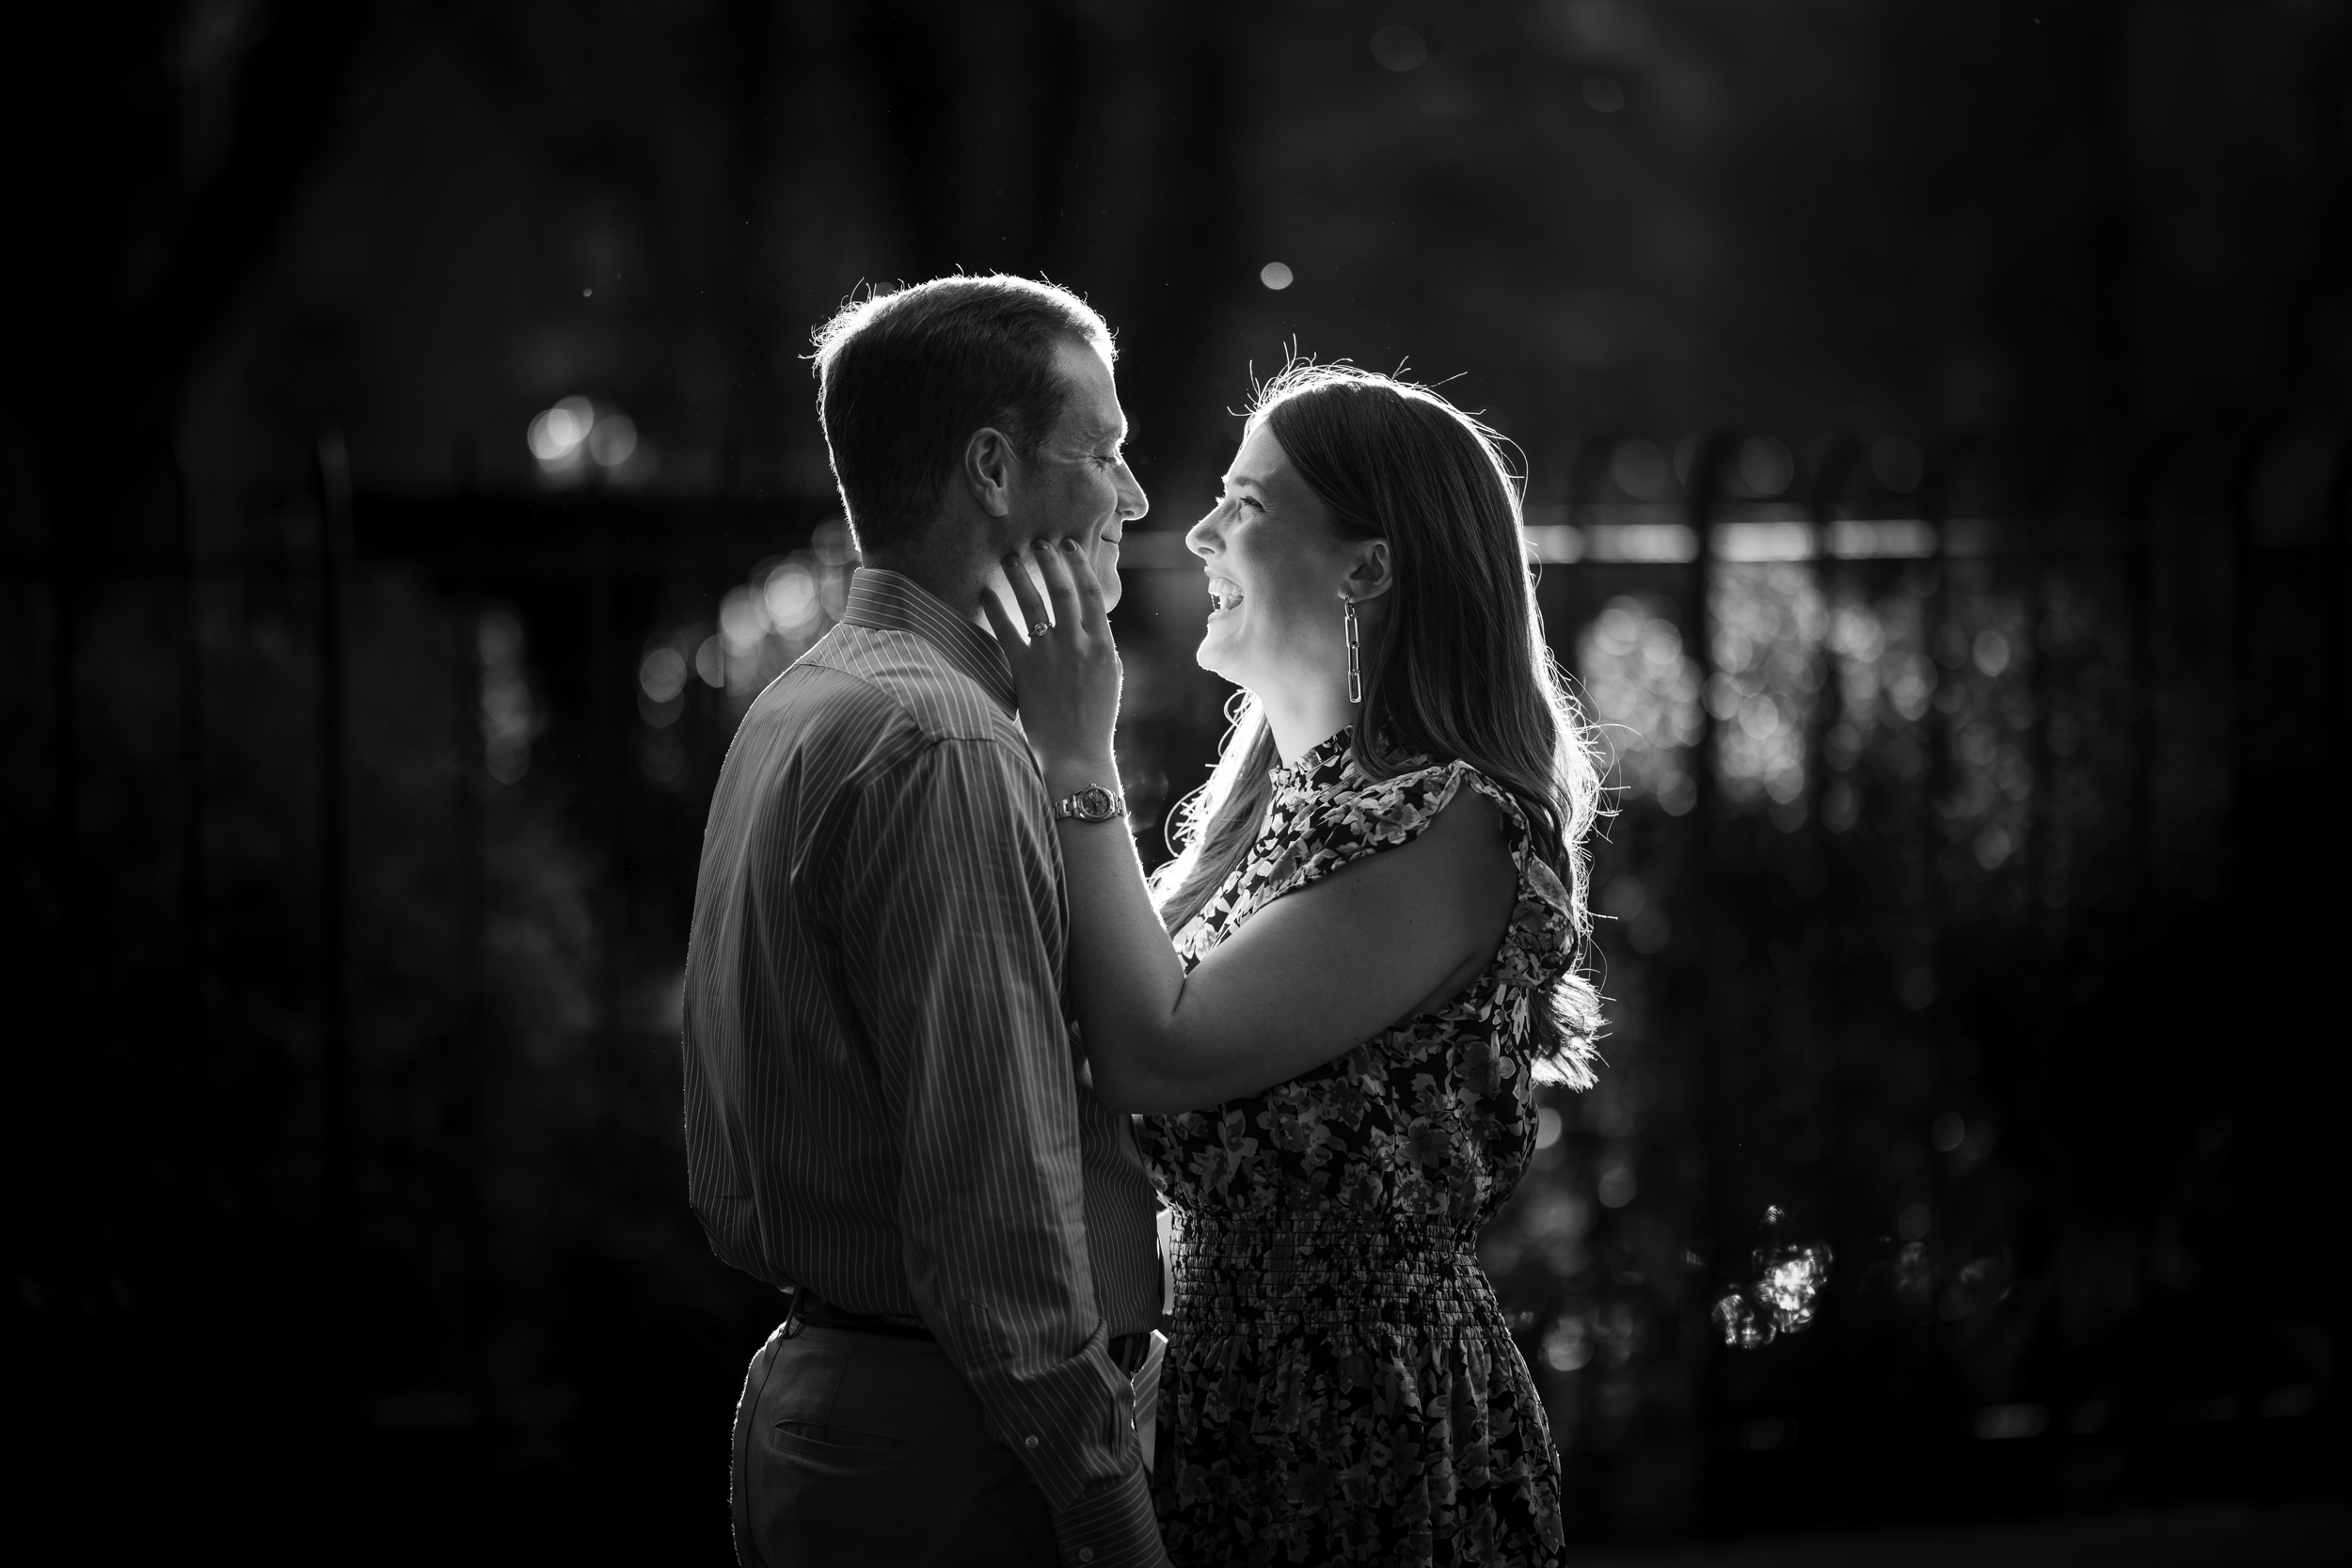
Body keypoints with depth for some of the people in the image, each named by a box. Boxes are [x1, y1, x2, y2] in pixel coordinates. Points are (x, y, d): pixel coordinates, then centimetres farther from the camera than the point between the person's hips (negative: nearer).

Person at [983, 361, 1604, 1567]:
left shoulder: (1451, 826, -17)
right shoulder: (1279, 794, 11)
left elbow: (1157, 1060, -22)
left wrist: (1076, 767, -17)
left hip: (1375, 1415, -8)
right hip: (1222, 1371, 8)